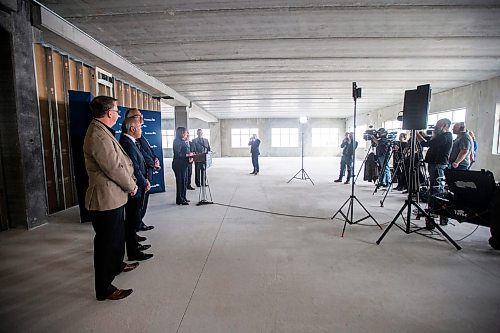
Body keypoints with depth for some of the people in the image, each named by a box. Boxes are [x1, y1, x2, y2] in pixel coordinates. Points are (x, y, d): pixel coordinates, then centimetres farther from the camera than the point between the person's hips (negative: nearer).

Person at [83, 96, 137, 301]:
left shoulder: (103, 132, 11)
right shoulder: (98, 136, -23)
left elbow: (121, 161, 13)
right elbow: (115, 169, -23)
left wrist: (130, 181, 5)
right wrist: (132, 187, -9)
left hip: (114, 197, 10)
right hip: (106, 199, -10)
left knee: (117, 236, 26)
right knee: (106, 243, 4)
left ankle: (117, 265, 48)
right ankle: (104, 289, 20)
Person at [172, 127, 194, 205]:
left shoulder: (183, 141, 15)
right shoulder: (177, 141, -14)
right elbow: (178, 154, -21)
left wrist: (190, 154, 2)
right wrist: (188, 155, -16)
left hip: (184, 164, 10)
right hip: (179, 165, -10)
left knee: (185, 181, 15)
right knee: (180, 181, -2)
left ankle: (183, 198, 26)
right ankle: (179, 200, 8)